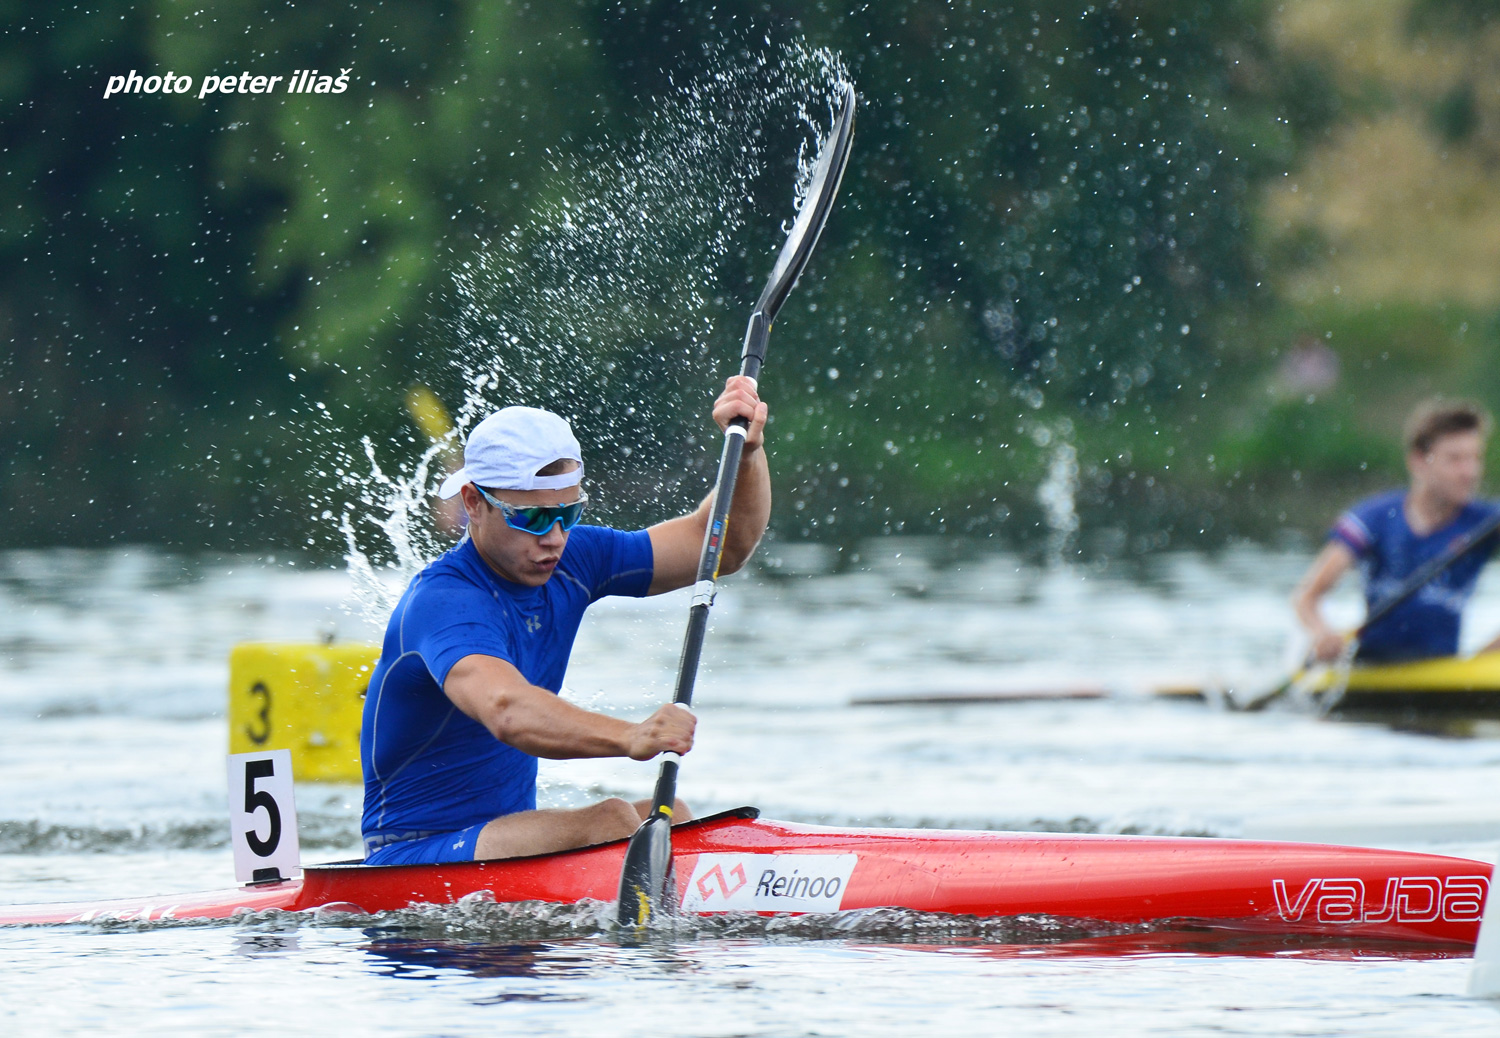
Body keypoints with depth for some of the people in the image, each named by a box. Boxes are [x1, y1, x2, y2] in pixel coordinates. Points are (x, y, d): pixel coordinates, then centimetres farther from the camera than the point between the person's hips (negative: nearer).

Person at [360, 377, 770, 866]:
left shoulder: (568, 563, 3)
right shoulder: (441, 601, -23)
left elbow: (725, 546, 6)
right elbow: (506, 710, -43)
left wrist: (747, 449, -12)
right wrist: (630, 739, -58)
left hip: (508, 835, 8)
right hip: (413, 857, -8)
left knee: (668, 819, -14)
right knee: (610, 822, -27)